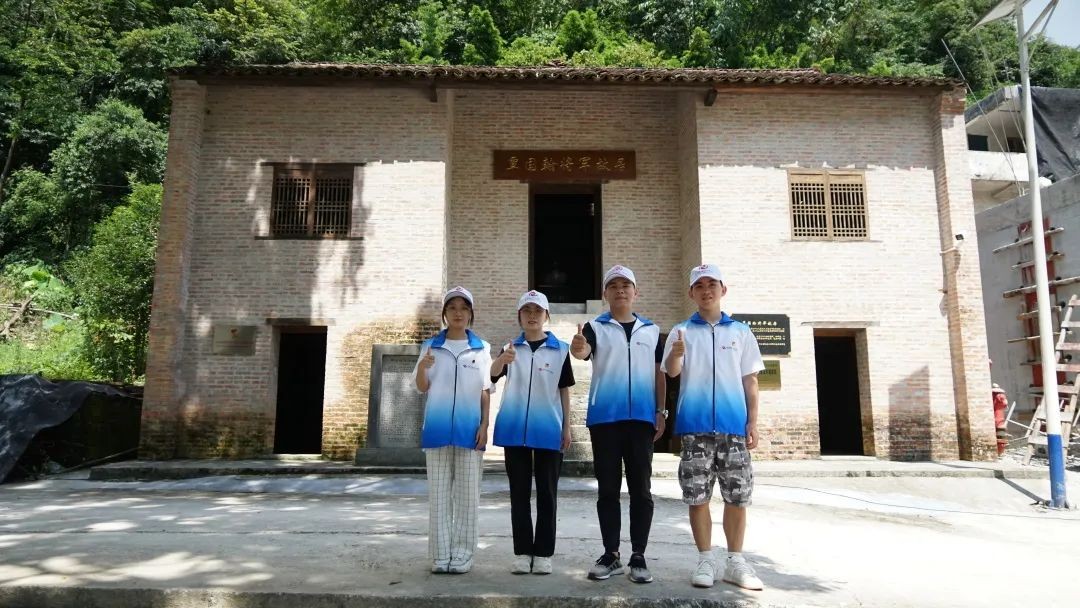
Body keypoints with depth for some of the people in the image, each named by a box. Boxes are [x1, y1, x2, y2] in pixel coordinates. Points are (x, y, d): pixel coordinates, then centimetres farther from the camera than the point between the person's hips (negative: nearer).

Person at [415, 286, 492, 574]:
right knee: (439, 492, 4)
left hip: (469, 428, 0)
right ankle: (440, 555, 10)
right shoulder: (431, 346, 8)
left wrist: (484, 425, -2)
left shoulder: (482, 348, 6)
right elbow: (422, 387, 4)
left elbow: (485, 391, 6)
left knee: (467, 493, 2)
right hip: (438, 427, 1)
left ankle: (462, 555, 10)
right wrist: (421, 366, -16)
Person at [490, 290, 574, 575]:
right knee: (519, 493, 7)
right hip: (515, 429, 1)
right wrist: (501, 360, -37)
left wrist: (567, 427, 4)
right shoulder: (511, 348, 5)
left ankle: (543, 553, 13)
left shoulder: (560, 349, 3)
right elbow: (491, 375, -14)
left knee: (547, 493, 5)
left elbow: (564, 390, 7)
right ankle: (522, 552, 15)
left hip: (549, 430, -1)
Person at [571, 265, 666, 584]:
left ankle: (638, 556, 12)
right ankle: (611, 555, 15)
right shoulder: (595, 327, 5)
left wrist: (661, 411, 5)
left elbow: (659, 373, 13)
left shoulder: (652, 330, 12)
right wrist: (577, 348, -39)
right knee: (607, 489, 6)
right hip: (604, 417, -1)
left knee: (641, 488, 3)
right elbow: (582, 352, -15)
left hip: (641, 417, 1)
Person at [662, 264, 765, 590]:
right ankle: (705, 560, 16)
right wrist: (676, 354, -29)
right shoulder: (681, 331, 6)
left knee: (737, 496, 7)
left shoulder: (740, 331, 10)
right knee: (698, 496, 4)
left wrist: (753, 422, 3)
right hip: (695, 426, -1)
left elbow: (750, 380, 10)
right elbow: (671, 372, -7)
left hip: (733, 425, 1)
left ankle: (735, 561, 20)